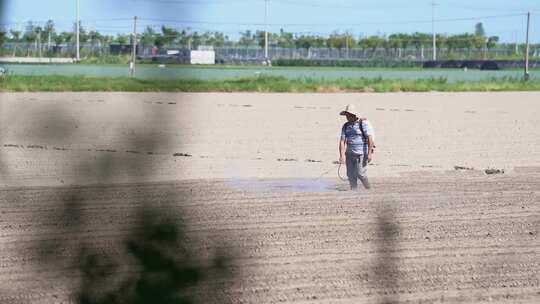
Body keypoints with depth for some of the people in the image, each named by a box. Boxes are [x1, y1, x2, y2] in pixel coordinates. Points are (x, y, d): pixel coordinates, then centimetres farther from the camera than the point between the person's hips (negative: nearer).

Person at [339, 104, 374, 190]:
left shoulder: (363, 123, -8)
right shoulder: (345, 126, 8)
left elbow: (370, 138, -12)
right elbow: (342, 141, 2)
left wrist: (370, 153, -18)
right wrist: (342, 155, -10)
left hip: (361, 153, -6)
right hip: (349, 154, 6)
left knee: (360, 173, -11)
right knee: (351, 175, 2)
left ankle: (368, 189, 8)